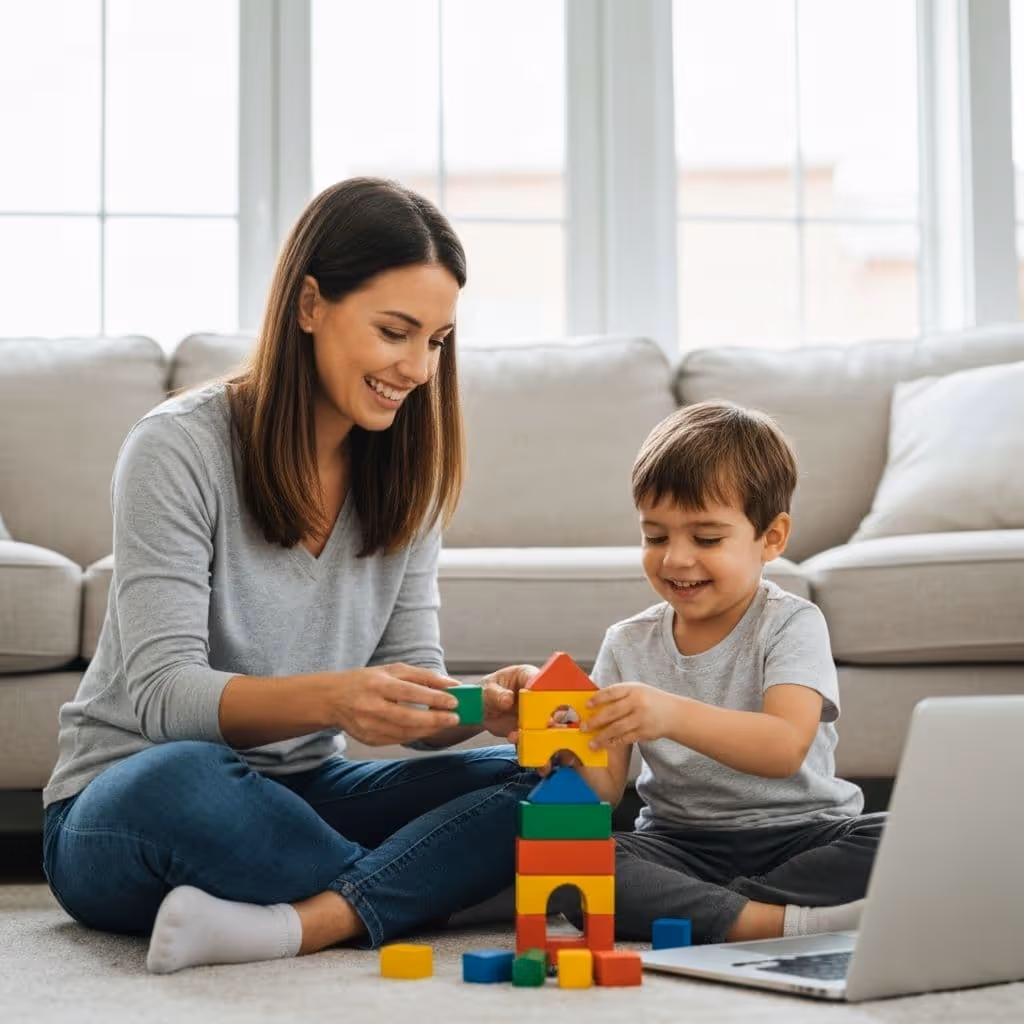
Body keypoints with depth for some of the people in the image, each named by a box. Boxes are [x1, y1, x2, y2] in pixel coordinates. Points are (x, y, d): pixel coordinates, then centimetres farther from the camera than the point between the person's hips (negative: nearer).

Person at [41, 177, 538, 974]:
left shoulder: (405, 475, 5)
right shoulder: (181, 447, -13)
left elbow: (410, 684, 2)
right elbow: (163, 694, -21)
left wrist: (479, 704, -22)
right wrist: (329, 698, -39)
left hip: (301, 796, 6)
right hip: (121, 813, -6)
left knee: (543, 780, -15)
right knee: (181, 780, -40)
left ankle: (296, 924, -32)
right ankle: (411, 894, -18)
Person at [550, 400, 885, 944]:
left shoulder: (790, 624, -5)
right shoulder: (628, 644, 7)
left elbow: (786, 748, -23)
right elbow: (608, 791, 2)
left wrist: (673, 715, -40)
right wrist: (576, 752, -22)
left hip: (795, 833, -2)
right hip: (679, 843, 2)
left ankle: (695, 908, -26)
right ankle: (777, 920, -30)